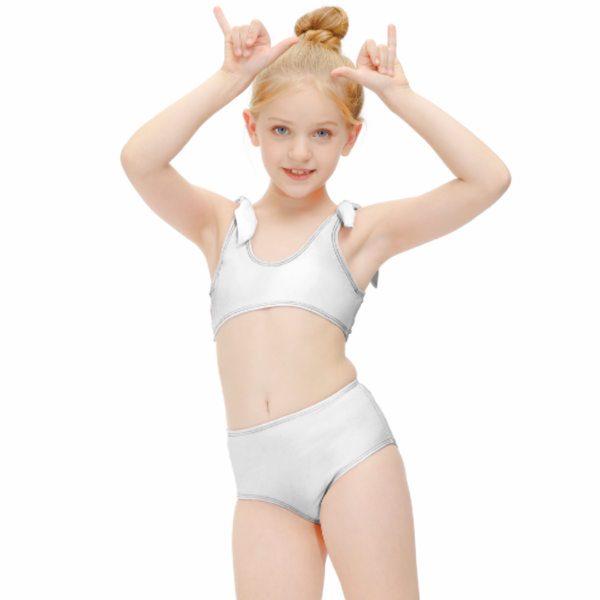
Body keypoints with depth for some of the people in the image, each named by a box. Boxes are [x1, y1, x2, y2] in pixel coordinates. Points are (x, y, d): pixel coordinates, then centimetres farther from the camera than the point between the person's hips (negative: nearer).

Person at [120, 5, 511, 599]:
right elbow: (138, 161, -5)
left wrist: (398, 95, -2)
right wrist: (230, 78, -5)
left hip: (348, 445, -2)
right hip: (261, 474, 2)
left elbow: (488, 179, -3)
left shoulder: (360, 230, 6)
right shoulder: (220, 225, 13)